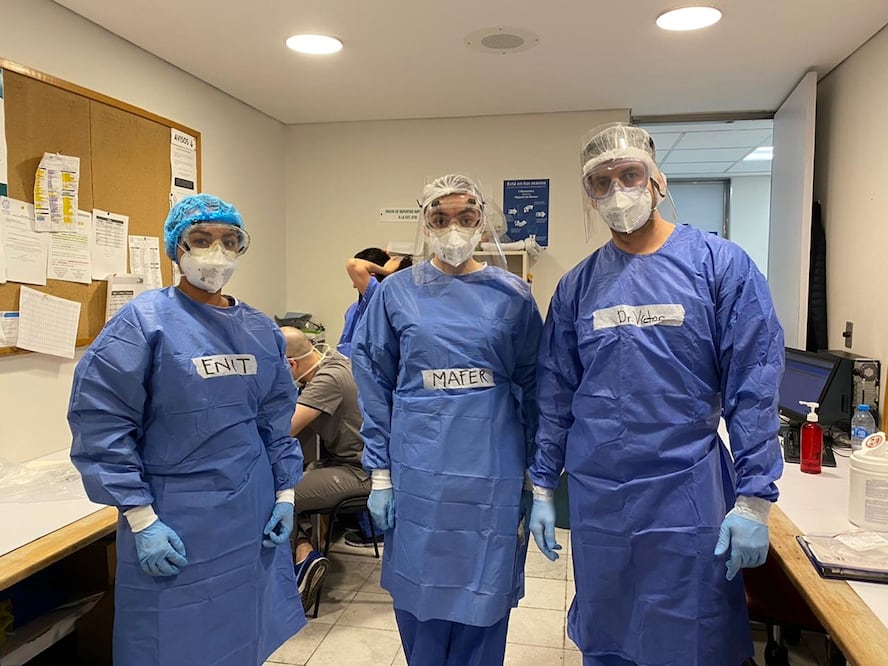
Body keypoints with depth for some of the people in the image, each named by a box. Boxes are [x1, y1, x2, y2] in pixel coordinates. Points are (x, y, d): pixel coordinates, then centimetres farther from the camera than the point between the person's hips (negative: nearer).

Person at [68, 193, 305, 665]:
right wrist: (141, 519, -15)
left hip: (254, 514, 5)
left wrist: (285, 493, 7)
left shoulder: (260, 330, 6)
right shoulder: (144, 321, -10)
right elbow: (101, 425, -13)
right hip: (175, 522, -4)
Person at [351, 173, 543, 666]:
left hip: (491, 477, 0)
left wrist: (535, 476, 3)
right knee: (418, 597, 13)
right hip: (417, 474, 0)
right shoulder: (396, 293, 0)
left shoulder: (512, 296, 1)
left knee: (482, 602, 12)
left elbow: (532, 390, 4)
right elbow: (374, 389, 2)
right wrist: (379, 475, -1)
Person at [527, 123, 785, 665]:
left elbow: (754, 388, -8)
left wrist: (754, 499, -10)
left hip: (688, 495, -2)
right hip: (596, 498, 3)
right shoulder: (578, 286, 3)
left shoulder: (720, 265, -6)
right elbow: (557, 394, 6)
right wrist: (543, 488, 7)